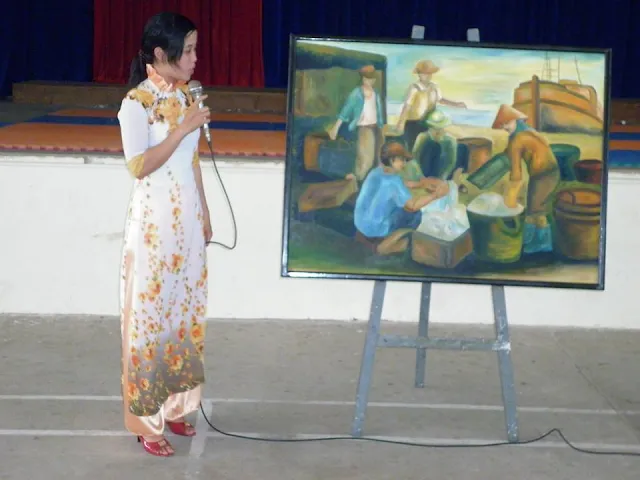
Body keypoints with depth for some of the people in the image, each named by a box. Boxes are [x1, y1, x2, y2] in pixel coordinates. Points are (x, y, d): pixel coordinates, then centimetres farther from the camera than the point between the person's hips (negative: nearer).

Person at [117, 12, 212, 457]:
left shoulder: (185, 96, 9)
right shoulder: (136, 103, -13)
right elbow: (139, 166, -19)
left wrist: (205, 214, 15)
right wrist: (184, 128, -21)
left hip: (187, 221, 7)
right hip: (154, 225, -7)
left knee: (184, 311, 12)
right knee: (151, 313, -1)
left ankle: (173, 404, 25)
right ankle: (146, 417, 9)